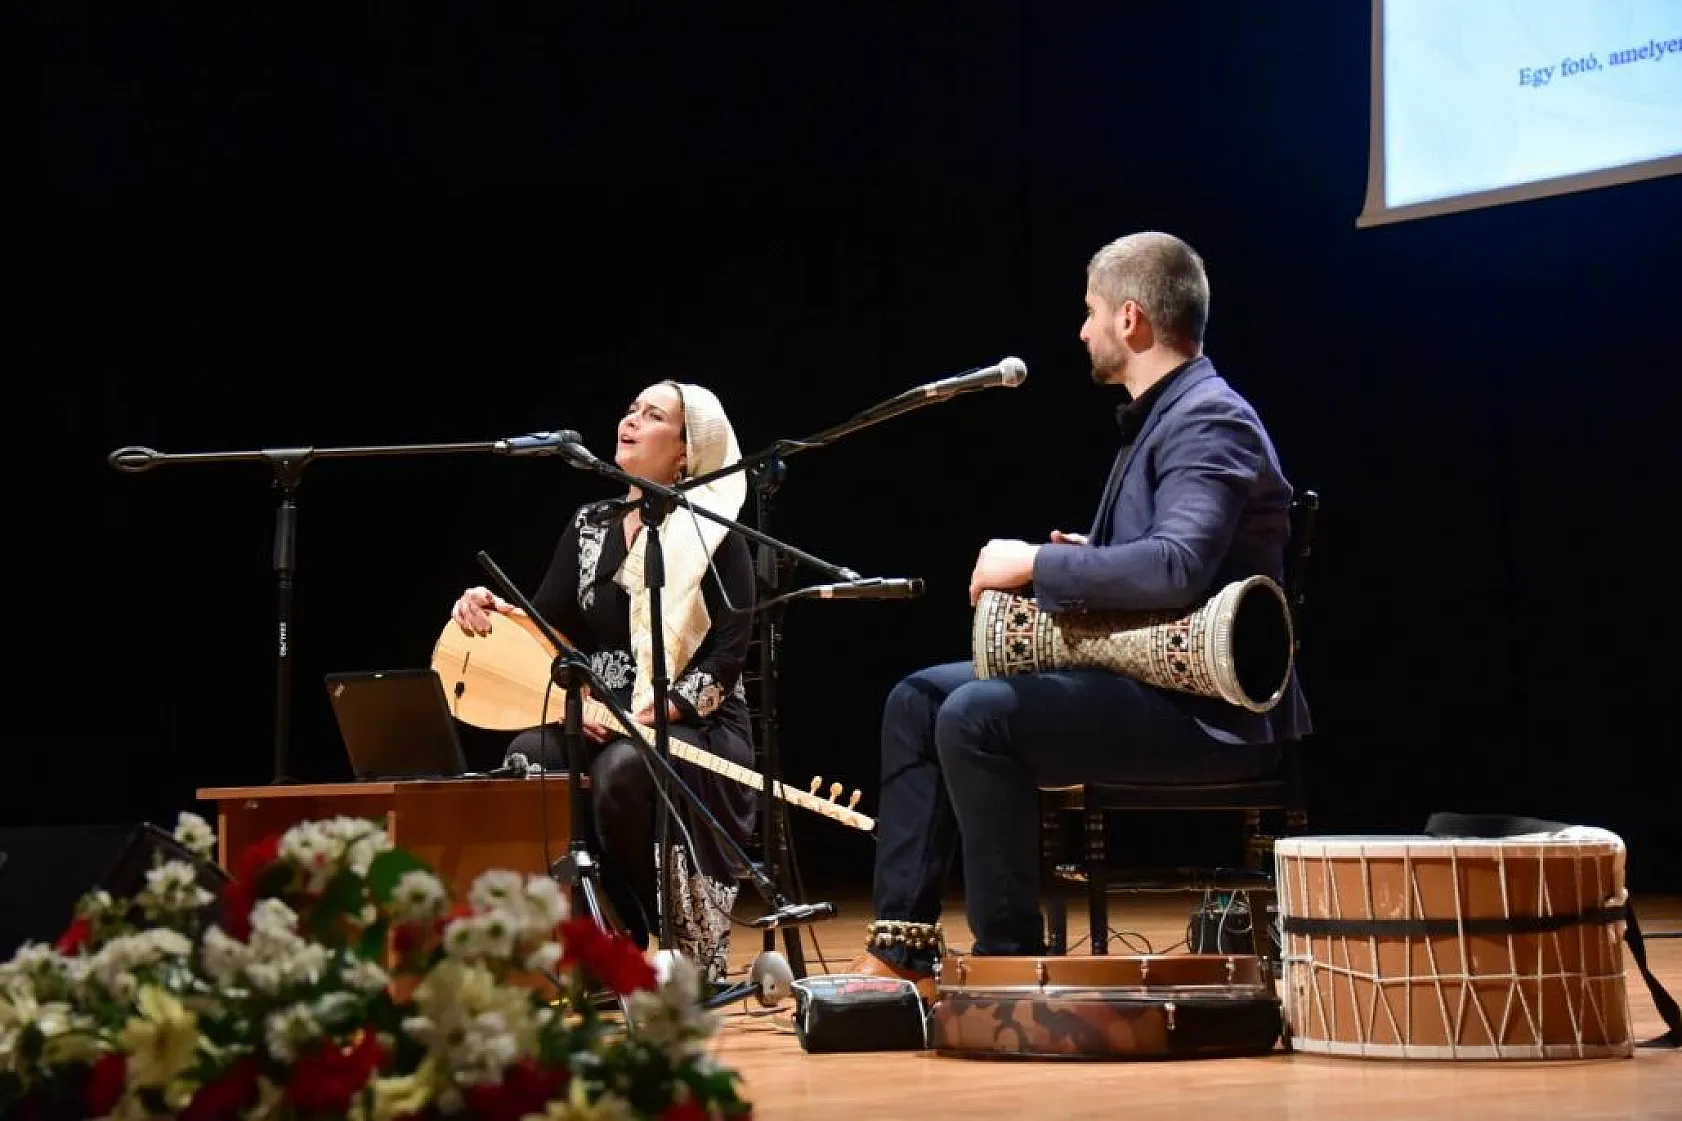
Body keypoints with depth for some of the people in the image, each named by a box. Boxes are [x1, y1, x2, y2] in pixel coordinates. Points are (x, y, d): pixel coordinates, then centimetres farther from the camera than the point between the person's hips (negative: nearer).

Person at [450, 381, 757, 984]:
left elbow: (726, 656, -12)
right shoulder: (590, 525, 14)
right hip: (599, 720, 5)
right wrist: (491, 609, -12)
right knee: (526, 757, -27)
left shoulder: (714, 538, -3)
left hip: (693, 728, -5)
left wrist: (650, 714, -24)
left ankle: (692, 952, -19)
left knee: (625, 769, -37)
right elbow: (545, 624, 9)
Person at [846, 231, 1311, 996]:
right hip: (1143, 675, 11)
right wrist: (1078, 560, 8)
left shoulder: (1210, 422, -15)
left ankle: (1010, 961, -17)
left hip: (1208, 711, -11)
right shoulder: (1160, 416, 18)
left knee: (975, 718, -27)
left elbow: (1178, 566, -31)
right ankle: (902, 948, 2)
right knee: (918, 700, 7)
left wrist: (1037, 565, -21)